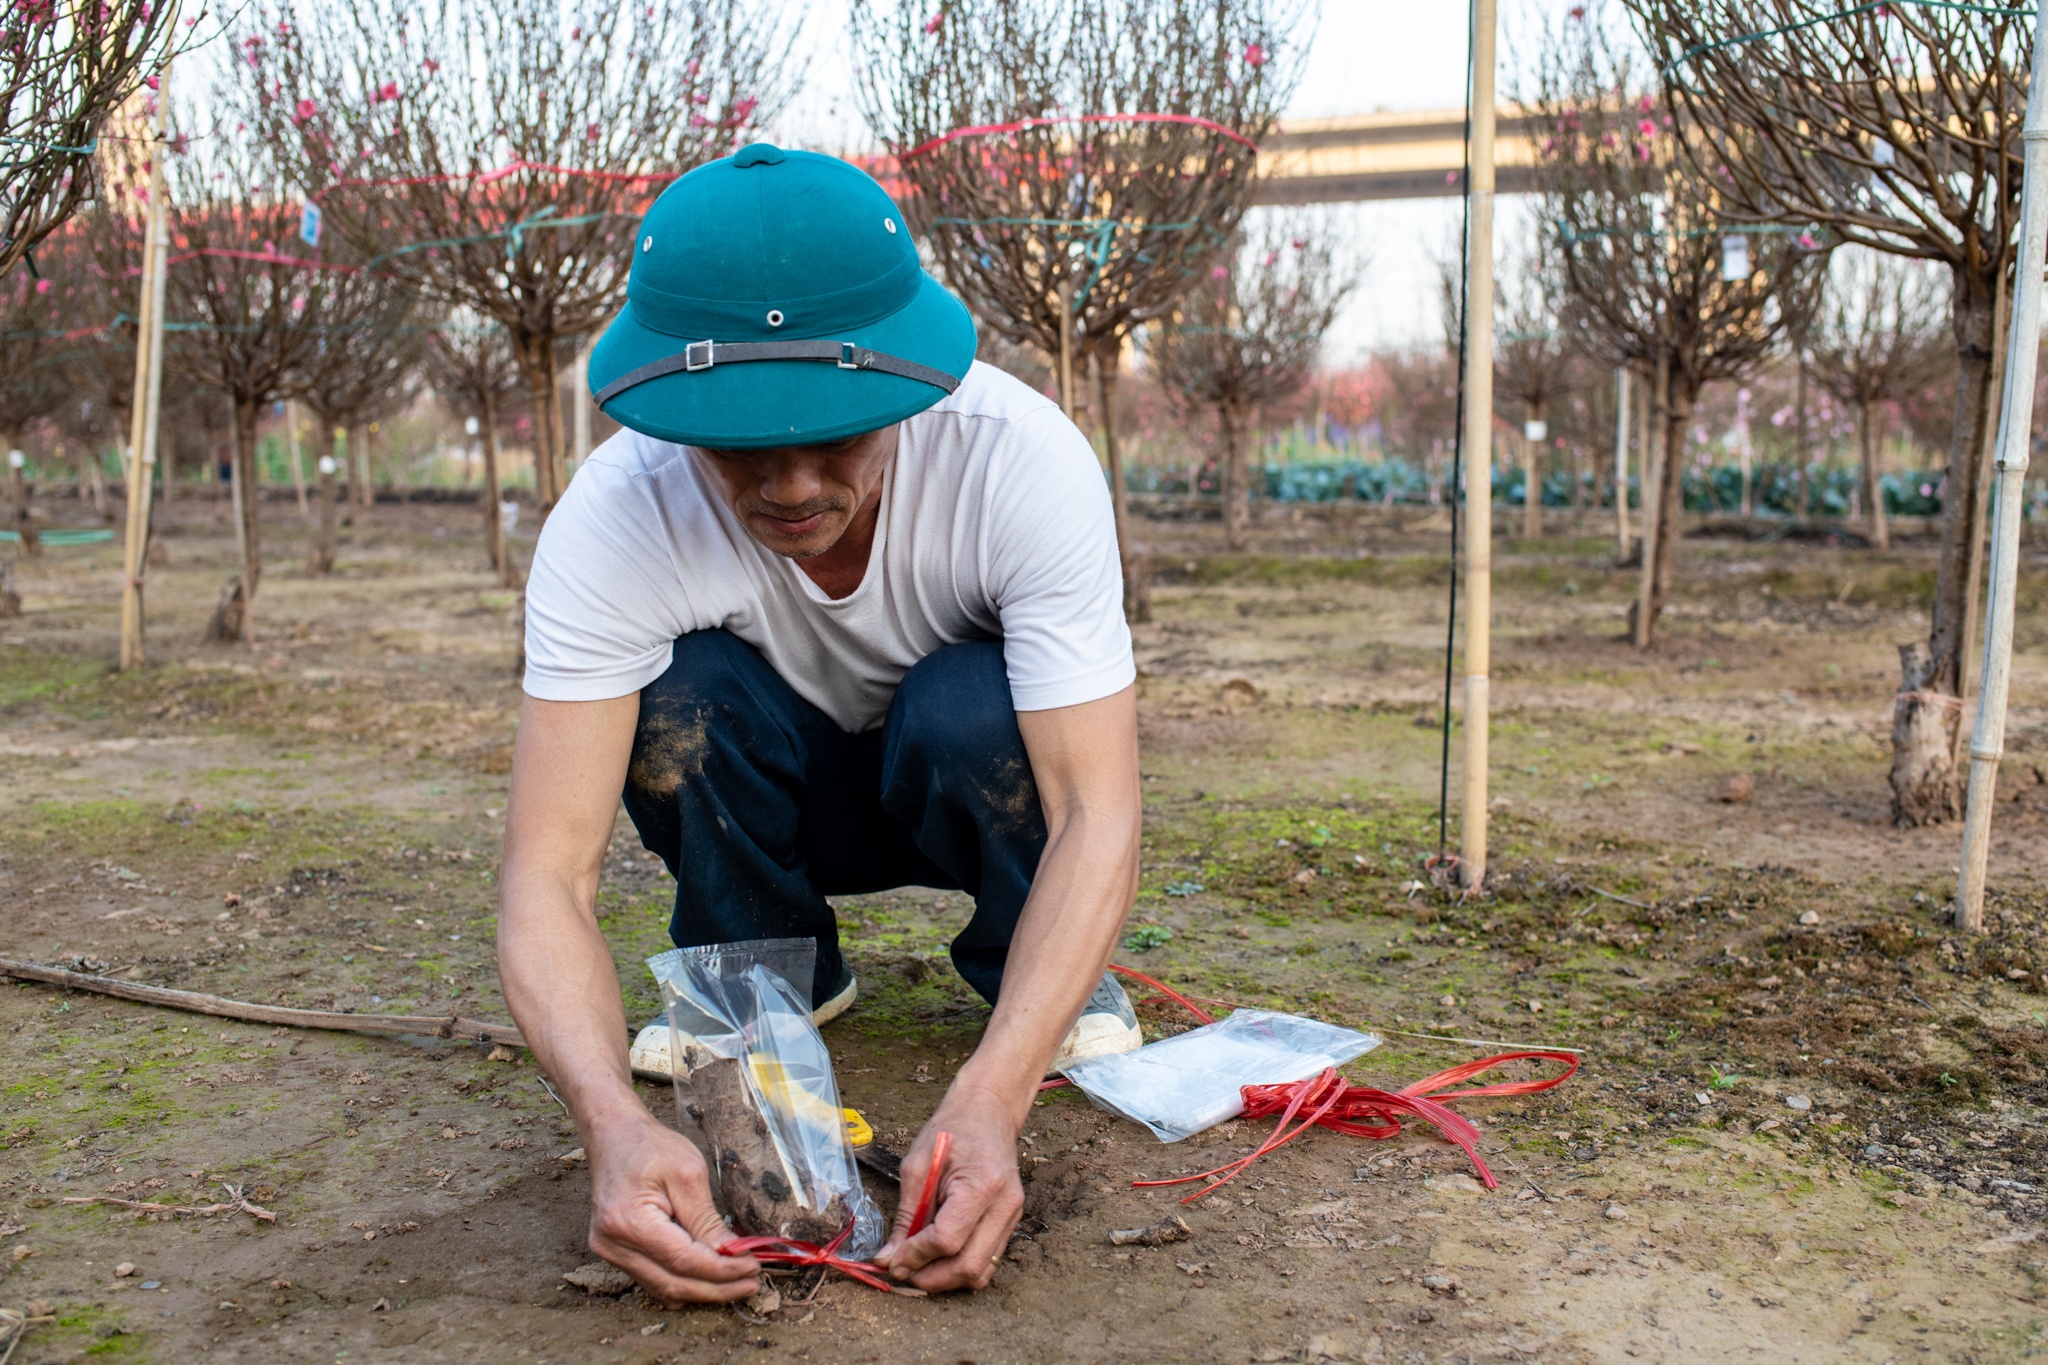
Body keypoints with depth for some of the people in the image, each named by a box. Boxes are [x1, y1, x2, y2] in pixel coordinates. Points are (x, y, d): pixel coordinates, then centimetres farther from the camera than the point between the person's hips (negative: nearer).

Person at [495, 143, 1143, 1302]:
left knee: (972, 708, -34)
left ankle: (1049, 972, -4)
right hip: (790, 799, 1)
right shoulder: (615, 517, -30)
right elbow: (547, 873, -33)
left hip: (979, 782, -1)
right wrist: (615, 1121, -52)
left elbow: (1099, 814, -37)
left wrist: (987, 1103, -51)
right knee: (685, 688, -30)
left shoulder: (1023, 459, -33)